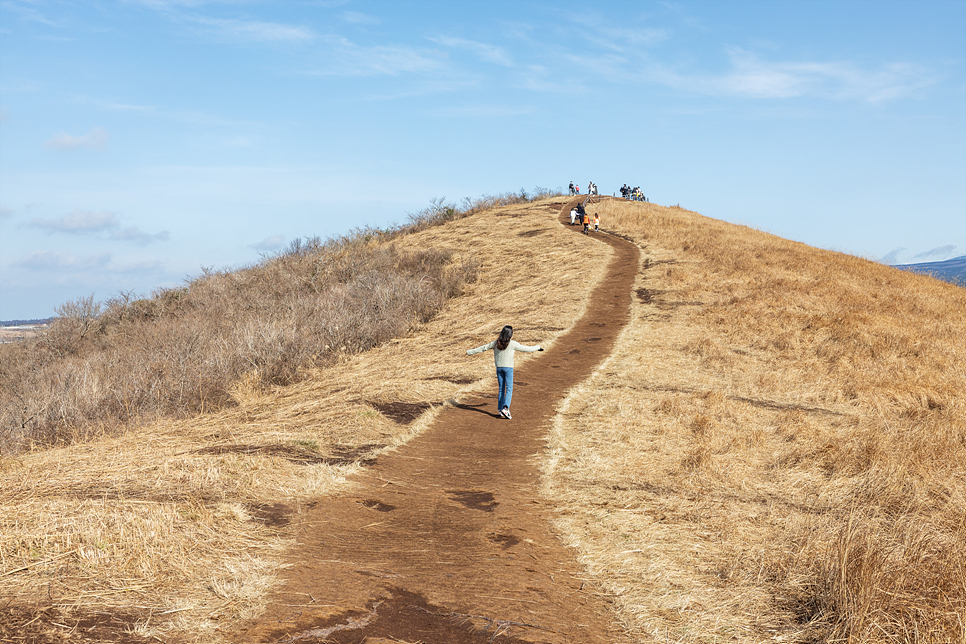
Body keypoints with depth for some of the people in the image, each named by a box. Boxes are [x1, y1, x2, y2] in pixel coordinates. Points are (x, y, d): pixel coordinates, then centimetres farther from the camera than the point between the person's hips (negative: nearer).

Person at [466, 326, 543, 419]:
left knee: (501, 389, 11)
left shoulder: (495, 343, 2)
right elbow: (527, 349, -2)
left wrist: (470, 352, 22)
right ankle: (505, 408, -22)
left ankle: (501, 410, 13)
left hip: (499, 368, 4)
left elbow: (482, 348, 9)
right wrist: (538, 347, 16)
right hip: (508, 368, -4)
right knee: (509, 389, -5)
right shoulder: (512, 344, -8)